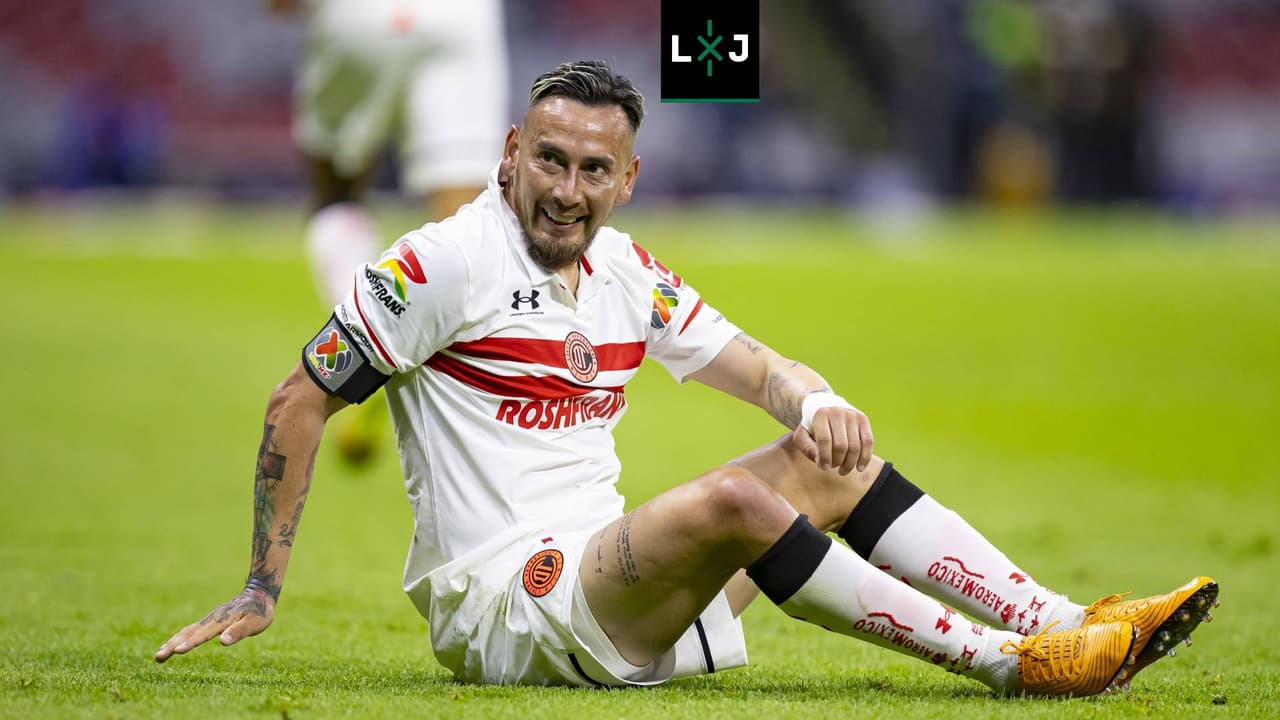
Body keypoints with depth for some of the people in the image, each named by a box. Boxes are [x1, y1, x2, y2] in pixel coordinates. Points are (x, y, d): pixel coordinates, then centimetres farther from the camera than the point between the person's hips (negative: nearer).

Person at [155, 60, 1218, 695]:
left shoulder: (626, 274, 13)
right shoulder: (446, 262, -9)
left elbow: (762, 369, 18)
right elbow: (299, 403, -6)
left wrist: (820, 405, -7)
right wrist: (262, 589, -9)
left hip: (607, 578, 8)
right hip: (496, 609, -8)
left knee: (832, 459, 2)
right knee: (731, 501, -30)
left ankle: (1063, 623, -7)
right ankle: (1007, 663, -27)